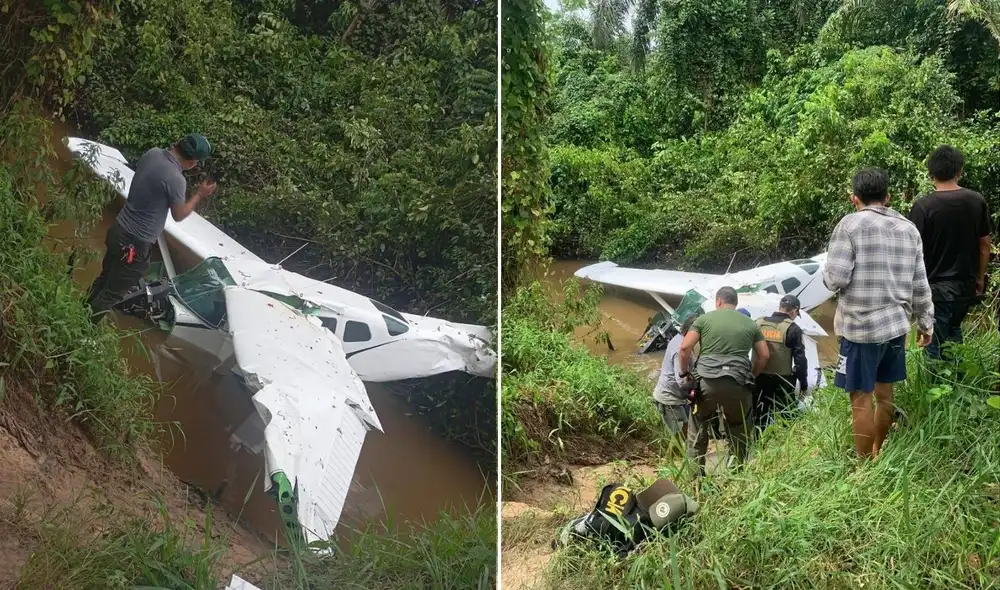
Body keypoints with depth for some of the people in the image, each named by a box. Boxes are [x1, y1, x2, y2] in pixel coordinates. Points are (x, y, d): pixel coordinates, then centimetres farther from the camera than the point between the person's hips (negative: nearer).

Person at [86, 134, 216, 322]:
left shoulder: (153, 153, -6)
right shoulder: (176, 179, -28)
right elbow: (179, 215, -13)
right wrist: (199, 195, 0)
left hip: (118, 229, 9)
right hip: (136, 243, -8)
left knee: (104, 277, 29)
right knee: (112, 292, 12)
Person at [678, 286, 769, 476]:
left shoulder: (705, 319, 8)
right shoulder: (750, 324, 15)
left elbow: (685, 347, 0)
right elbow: (765, 355, 16)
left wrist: (684, 373, 13)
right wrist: (750, 377, 27)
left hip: (708, 381, -1)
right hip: (738, 384, 2)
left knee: (698, 429, 13)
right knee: (738, 432, 16)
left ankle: (695, 474, 13)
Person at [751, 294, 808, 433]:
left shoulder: (759, 324, 5)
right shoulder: (793, 329, -8)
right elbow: (800, 358, -8)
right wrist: (803, 382, -1)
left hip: (759, 378, 4)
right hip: (783, 380, -4)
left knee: (759, 416, 13)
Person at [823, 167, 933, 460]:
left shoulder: (851, 224, -11)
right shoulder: (909, 228, 7)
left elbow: (835, 278, -16)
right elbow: (920, 285, 10)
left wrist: (827, 271, 6)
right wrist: (926, 322, 20)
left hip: (861, 326, -6)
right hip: (896, 324, 6)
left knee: (860, 399, 2)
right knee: (884, 393, 17)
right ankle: (877, 457, 30)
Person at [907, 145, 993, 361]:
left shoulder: (923, 206, -15)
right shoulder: (977, 201, -1)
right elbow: (985, 244, 6)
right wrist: (980, 278, 18)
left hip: (936, 286, -5)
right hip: (966, 285, 5)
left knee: (936, 345, 5)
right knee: (954, 334, 24)